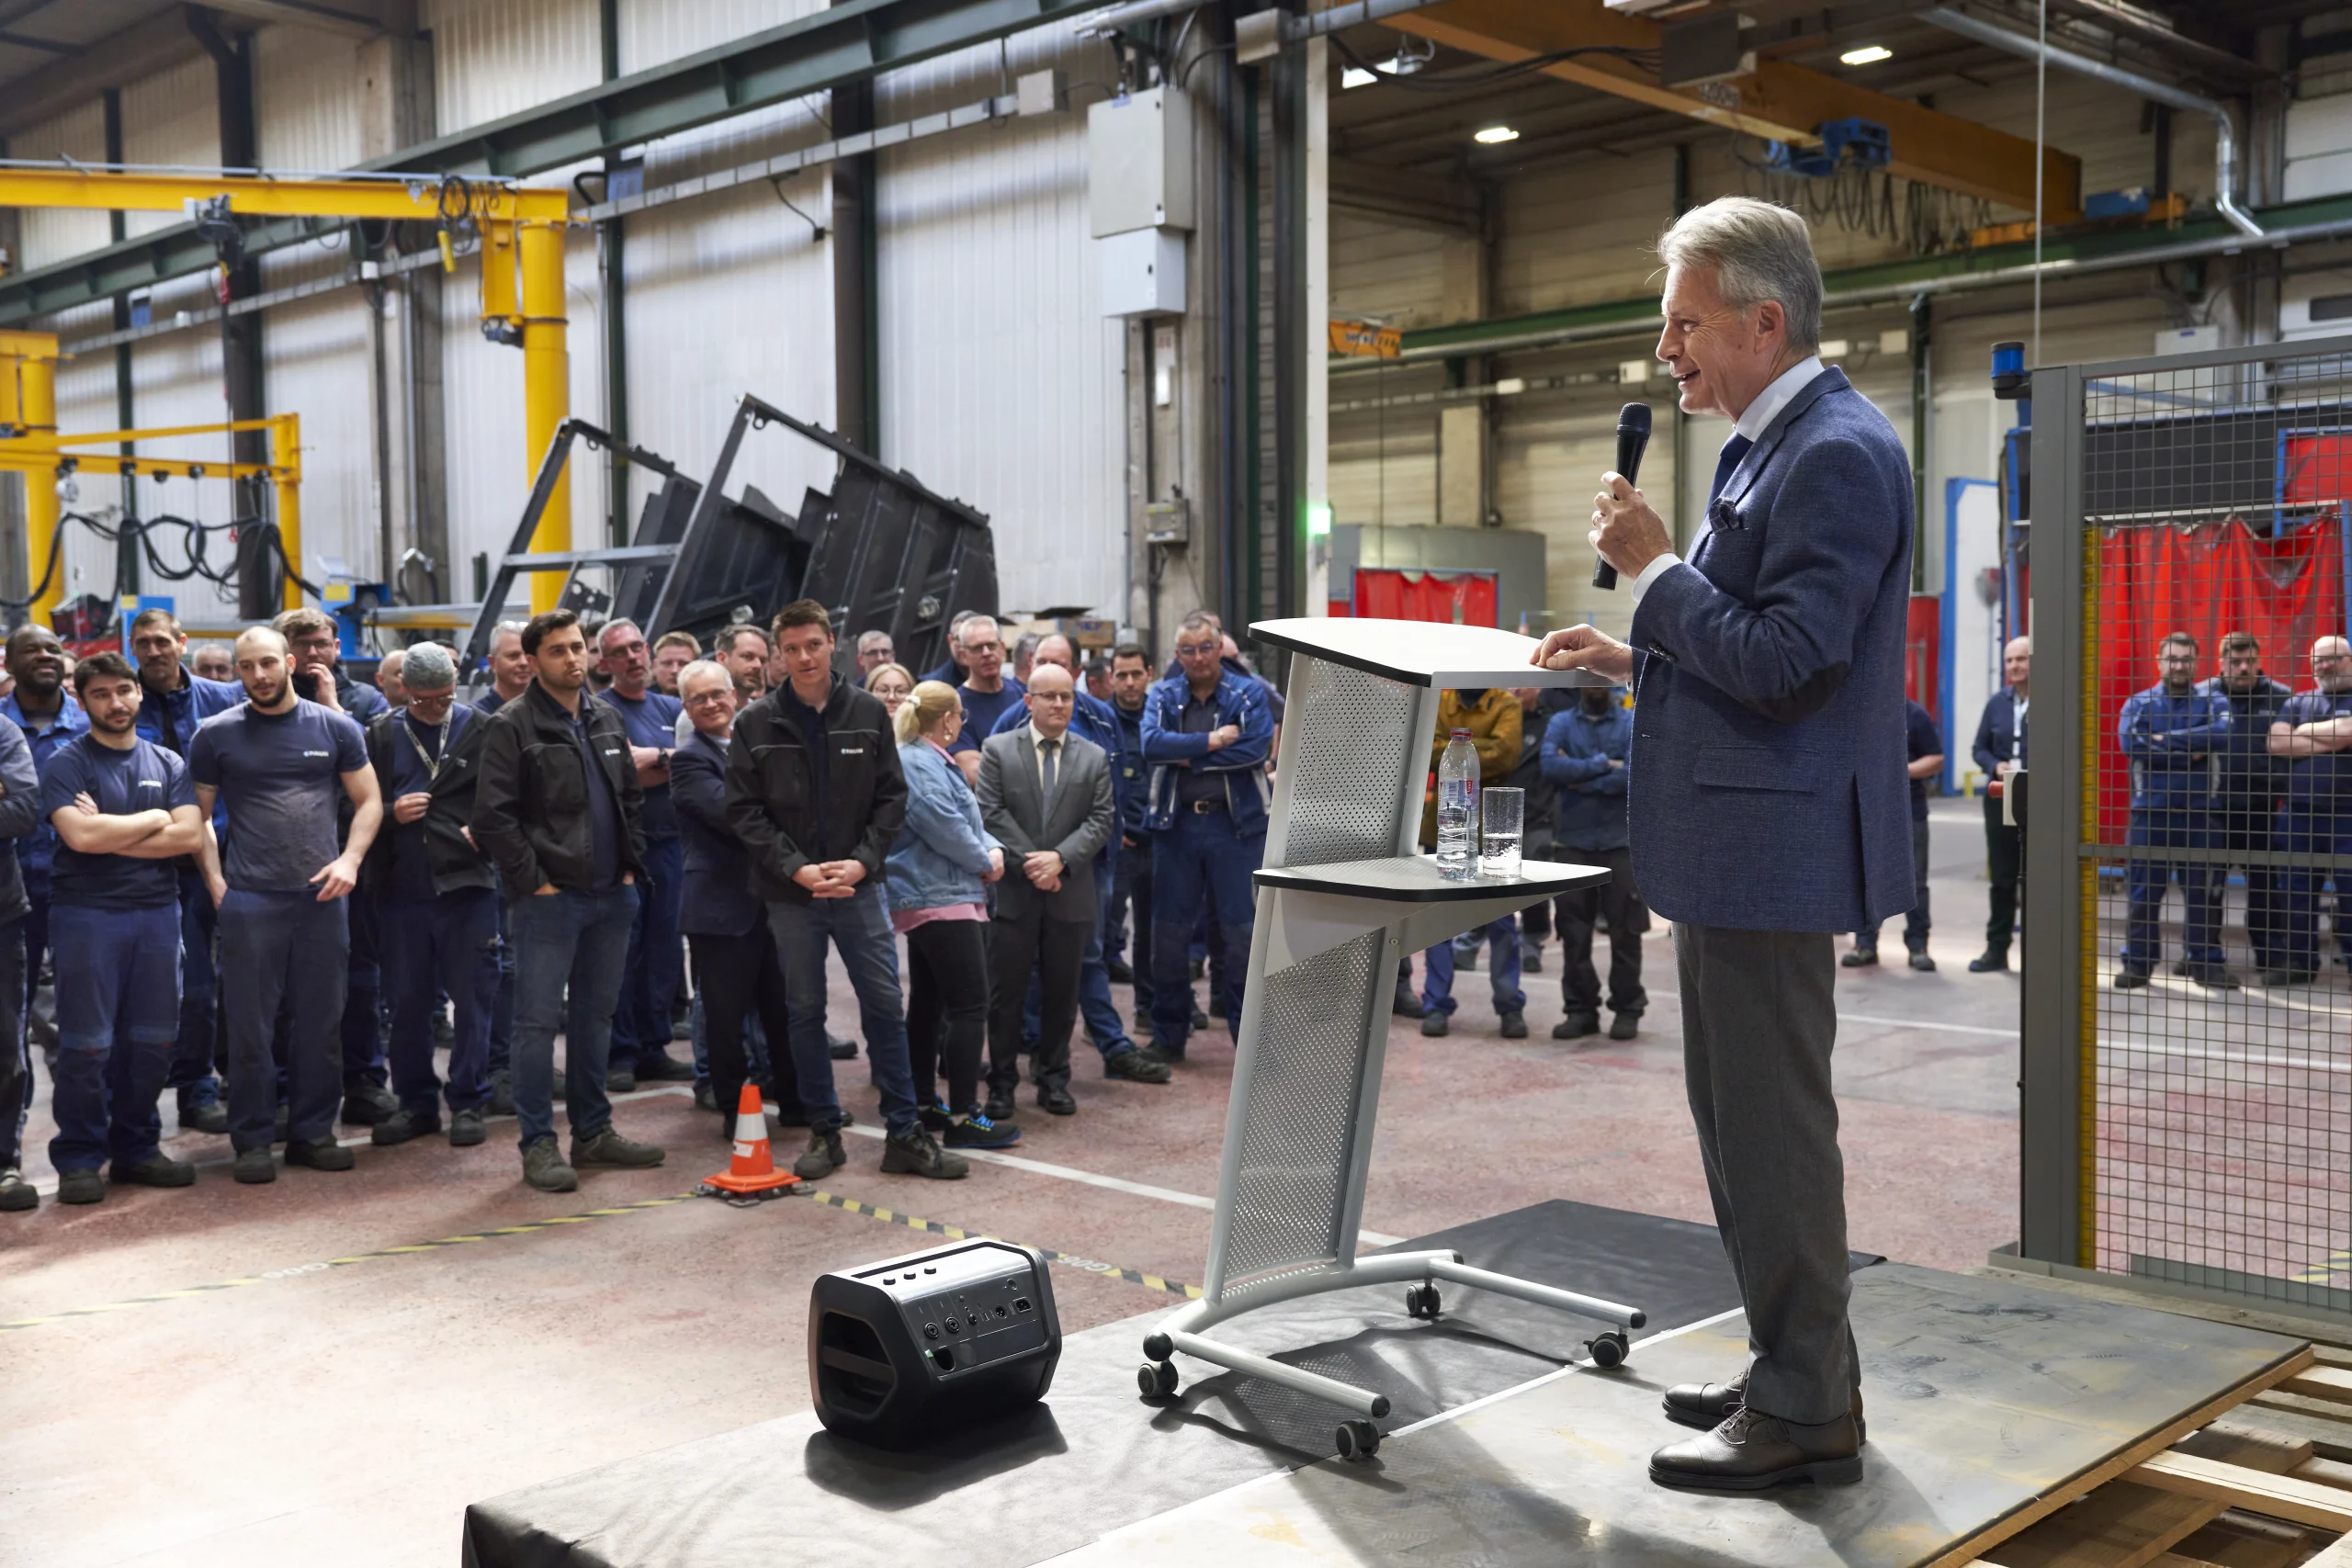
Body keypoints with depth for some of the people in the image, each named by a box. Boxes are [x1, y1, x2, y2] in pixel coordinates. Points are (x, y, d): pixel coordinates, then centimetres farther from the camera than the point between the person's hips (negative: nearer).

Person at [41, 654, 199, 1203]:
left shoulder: (167, 764, 11)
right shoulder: (67, 763, -1)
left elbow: (190, 835, -2)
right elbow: (81, 836, -16)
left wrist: (109, 833, -9)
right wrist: (152, 819, -4)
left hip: (157, 911, 4)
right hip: (87, 914, -4)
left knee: (153, 1039, 6)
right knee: (87, 1044, -2)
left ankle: (136, 1147, 19)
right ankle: (78, 1159, 9)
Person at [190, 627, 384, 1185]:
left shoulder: (335, 728, 5)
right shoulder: (216, 735, 3)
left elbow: (368, 801, 8)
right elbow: (198, 814, 6)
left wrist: (350, 859, -7)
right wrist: (215, 881, -5)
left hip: (322, 894, 1)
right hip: (248, 899, -1)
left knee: (320, 1021, 7)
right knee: (250, 1025, 2)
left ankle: (312, 1132, 18)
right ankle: (252, 1140, 12)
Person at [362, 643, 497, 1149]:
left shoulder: (481, 730, 1)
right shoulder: (381, 735, 8)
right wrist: (391, 814, -8)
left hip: (467, 884, -2)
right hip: (401, 888, 2)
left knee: (471, 998, 2)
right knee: (408, 1002, 9)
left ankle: (468, 1102, 12)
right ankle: (416, 1102, 21)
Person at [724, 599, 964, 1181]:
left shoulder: (868, 713, 2)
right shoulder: (756, 724, -2)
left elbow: (892, 797, 3)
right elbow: (744, 811, -4)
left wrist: (862, 861, -11)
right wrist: (797, 869, -14)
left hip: (857, 887, 1)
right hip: (790, 893, 0)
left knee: (885, 1006, 1)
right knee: (805, 1012, 8)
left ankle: (903, 1134, 9)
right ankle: (824, 1132, 20)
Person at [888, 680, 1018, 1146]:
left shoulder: (930, 760, 19)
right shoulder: (919, 765, -15)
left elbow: (969, 821, 19)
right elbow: (944, 827, -22)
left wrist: (993, 848, 0)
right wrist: (985, 861, -7)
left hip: (925, 898, 12)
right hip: (942, 898, -12)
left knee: (927, 1003, 15)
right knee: (970, 1006, -11)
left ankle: (924, 1103, 22)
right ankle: (963, 1117, -12)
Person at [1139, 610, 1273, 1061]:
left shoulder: (1249, 693, 3)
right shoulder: (1162, 696, 8)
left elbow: (1257, 747, -14)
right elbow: (1152, 744, -11)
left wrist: (1190, 758, -12)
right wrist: (1212, 741, -16)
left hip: (1235, 824, -2)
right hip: (1176, 823, 2)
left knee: (1243, 929, 0)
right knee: (1169, 930, 7)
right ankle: (1168, 1035, 18)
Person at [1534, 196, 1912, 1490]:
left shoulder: (1836, 454, -17)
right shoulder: (1771, 448, 15)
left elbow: (1785, 666, -24)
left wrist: (1654, 568, -15)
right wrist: (1635, 657, 12)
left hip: (1771, 846, -11)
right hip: (1733, 846, 11)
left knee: (1774, 1127, -2)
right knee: (1737, 1116, 18)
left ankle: (1807, 1416, 11)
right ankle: (1793, 1367, 31)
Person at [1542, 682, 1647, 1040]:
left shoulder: (1634, 723, 1)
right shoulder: (1560, 723, 6)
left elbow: (1633, 774, -14)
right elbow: (1550, 767, -12)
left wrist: (1578, 779, -9)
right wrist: (1602, 764, -13)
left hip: (1622, 841, -2)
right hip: (1572, 841, 2)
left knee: (1625, 930, 3)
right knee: (1574, 931, 4)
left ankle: (1627, 1009, 13)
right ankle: (1580, 1009, 13)